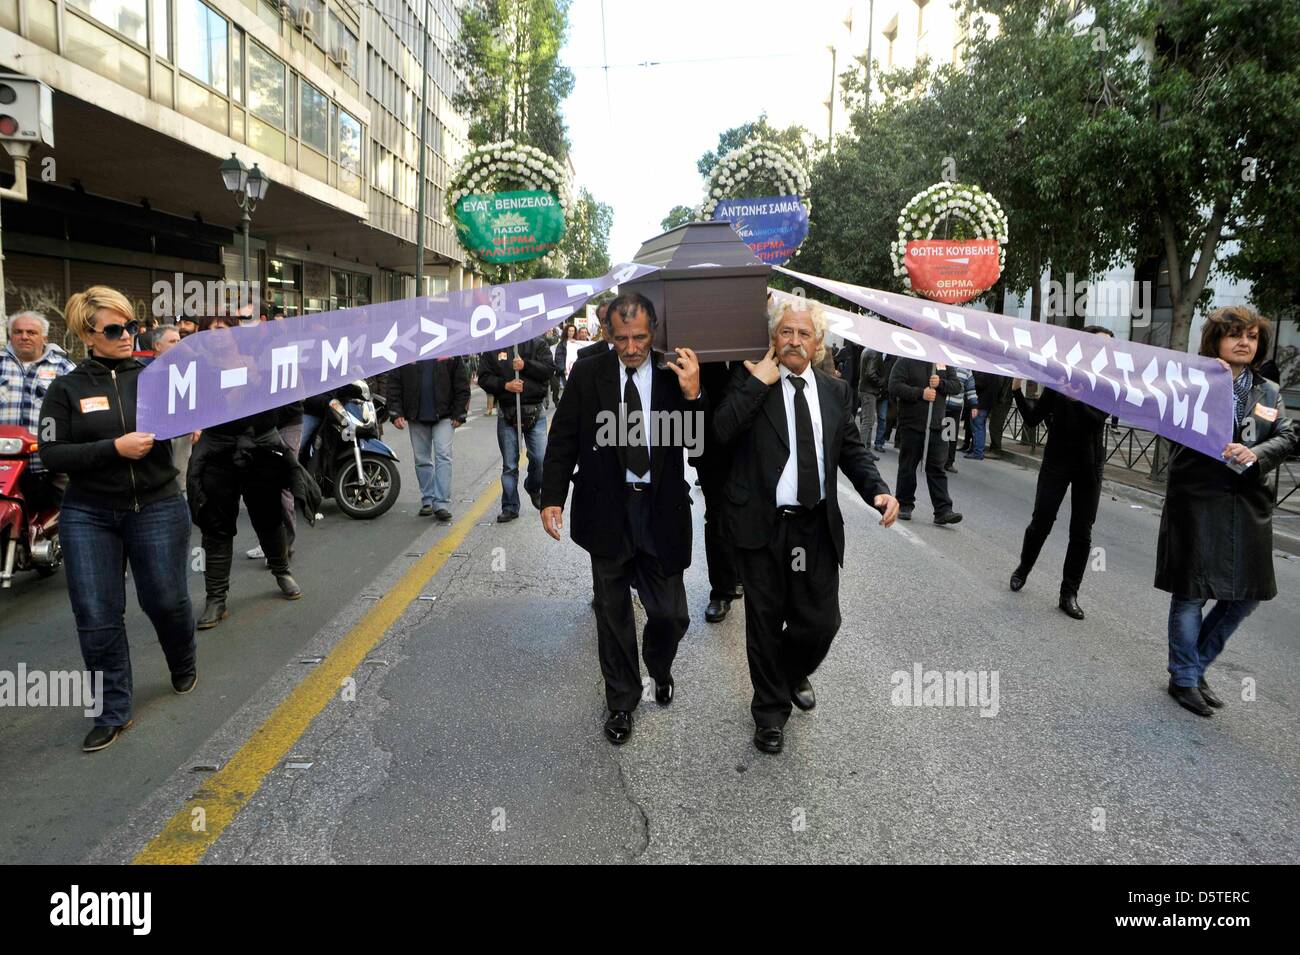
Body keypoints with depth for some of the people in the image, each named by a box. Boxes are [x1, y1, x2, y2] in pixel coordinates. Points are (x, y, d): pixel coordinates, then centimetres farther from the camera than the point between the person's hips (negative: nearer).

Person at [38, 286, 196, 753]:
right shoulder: (66, 389, 0)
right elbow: (52, 455, -7)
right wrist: (114, 448, -19)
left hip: (158, 509, 0)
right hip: (88, 516, 1)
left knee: (166, 600, 8)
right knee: (97, 615, 1)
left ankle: (184, 666, 39)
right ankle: (112, 713, 14)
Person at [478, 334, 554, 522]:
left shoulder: (537, 343, 5)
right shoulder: (492, 347, 5)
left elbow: (549, 369, -5)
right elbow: (484, 378, 1)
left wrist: (525, 365, -17)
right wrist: (505, 385, -14)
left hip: (534, 411, 0)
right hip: (507, 413, 1)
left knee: (541, 458, -4)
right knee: (509, 464, 6)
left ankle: (533, 488, 27)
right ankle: (510, 507, 16)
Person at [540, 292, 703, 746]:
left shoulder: (675, 372, -3)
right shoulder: (587, 373, -3)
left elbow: (703, 438, -8)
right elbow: (563, 439, 0)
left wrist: (693, 395, -25)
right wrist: (552, 498, -7)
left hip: (660, 509, 0)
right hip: (607, 510, 1)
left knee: (670, 613, 5)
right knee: (613, 613, 13)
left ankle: (658, 667, 40)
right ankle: (621, 702, 33)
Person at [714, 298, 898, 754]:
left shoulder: (836, 390, 9)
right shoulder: (750, 382, -3)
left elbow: (853, 452, 10)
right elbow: (720, 432, -17)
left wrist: (878, 490, -7)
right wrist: (758, 382, -18)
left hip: (818, 528, 3)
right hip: (762, 525, -3)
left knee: (821, 621, 8)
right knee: (766, 621, 11)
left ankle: (795, 674, 43)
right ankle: (771, 710, 31)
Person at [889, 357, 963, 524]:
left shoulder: (943, 362, 9)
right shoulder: (906, 361, -3)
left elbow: (957, 386, 6)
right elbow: (894, 386, -13)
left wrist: (940, 383, -13)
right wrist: (920, 393, -19)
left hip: (936, 427, 3)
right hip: (911, 424, -3)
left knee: (937, 469, 1)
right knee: (907, 466, 8)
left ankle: (943, 510, -1)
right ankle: (904, 505, 21)